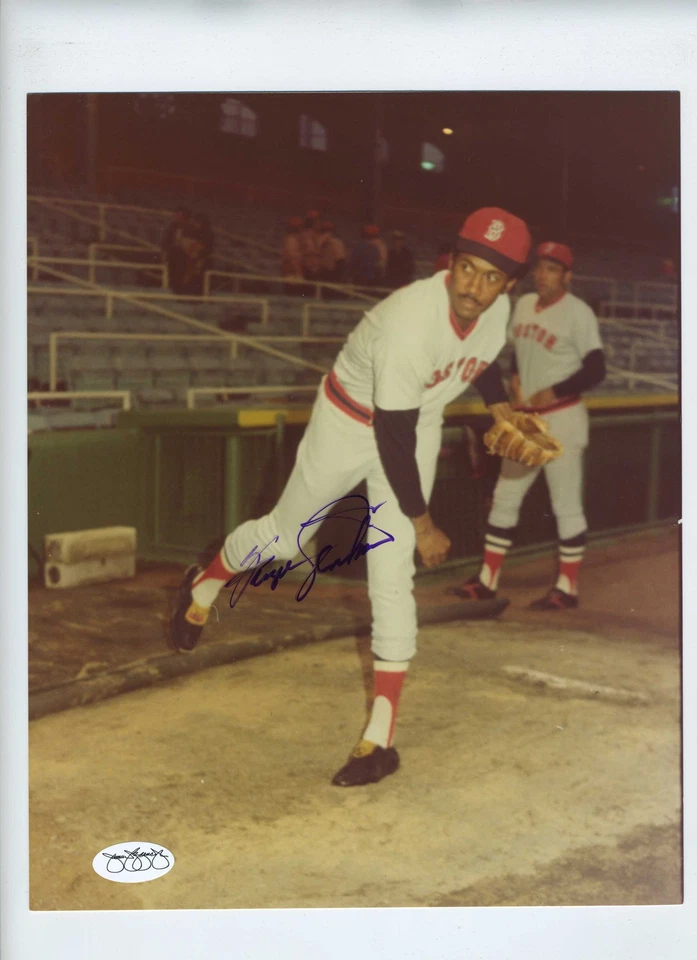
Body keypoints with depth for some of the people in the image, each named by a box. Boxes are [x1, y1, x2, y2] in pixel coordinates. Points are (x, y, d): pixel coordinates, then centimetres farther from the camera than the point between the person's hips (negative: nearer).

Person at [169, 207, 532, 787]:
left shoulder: (498, 310, -15)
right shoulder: (412, 321, -36)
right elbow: (390, 438, -30)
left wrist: (501, 406, -3)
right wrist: (422, 522, -21)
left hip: (419, 427, 4)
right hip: (350, 422, -4)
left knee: (392, 575, -6)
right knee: (284, 537, 11)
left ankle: (381, 739, -2)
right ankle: (203, 587, 46)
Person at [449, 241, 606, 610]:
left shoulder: (578, 313, -12)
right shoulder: (523, 304, 9)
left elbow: (595, 371, -14)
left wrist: (552, 393, -19)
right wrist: (515, 381, 4)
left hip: (562, 418, -7)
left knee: (566, 505, 0)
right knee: (504, 497, 9)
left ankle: (567, 587, 9)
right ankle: (487, 580, 17)